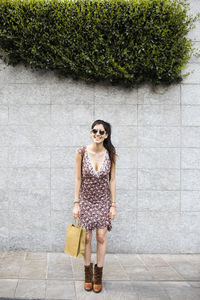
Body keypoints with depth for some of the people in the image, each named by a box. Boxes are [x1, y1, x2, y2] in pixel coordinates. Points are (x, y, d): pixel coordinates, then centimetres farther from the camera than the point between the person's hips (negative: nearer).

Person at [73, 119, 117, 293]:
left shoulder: (111, 154, -7)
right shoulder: (81, 153, -10)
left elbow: (112, 180, -1)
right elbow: (78, 179, -4)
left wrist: (113, 204, -2)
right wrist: (76, 203, -5)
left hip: (103, 200, 1)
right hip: (86, 199, 0)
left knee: (101, 237, 2)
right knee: (86, 238, 3)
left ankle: (98, 275, 17)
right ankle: (88, 273, 21)